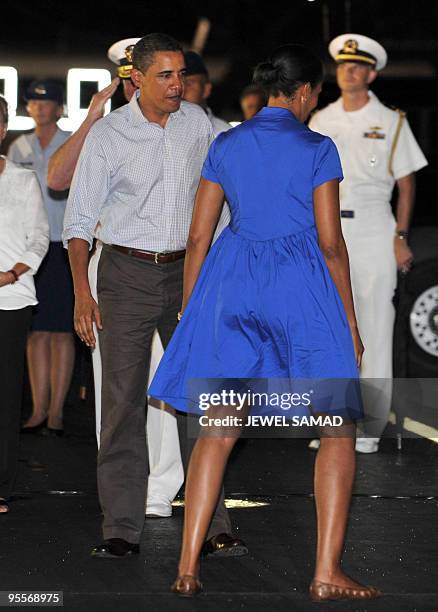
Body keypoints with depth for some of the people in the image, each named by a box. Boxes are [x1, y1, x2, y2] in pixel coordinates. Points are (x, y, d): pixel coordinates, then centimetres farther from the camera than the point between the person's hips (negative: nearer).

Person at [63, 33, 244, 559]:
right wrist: (81, 291, -14)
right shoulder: (107, 135, -6)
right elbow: (80, 219, -4)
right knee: (123, 401, -3)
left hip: (187, 271, 3)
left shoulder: (197, 122, 5)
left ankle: (211, 525, 6)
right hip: (126, 274, -3)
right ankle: (122, 530, 2)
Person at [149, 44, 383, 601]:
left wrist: (188, 311, 17)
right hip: (301, 284, -4)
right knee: (338, 429, 6)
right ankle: (327, 574, -3)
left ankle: (187, 568, 4)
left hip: (232, 284, 4)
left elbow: (197, 237, 8)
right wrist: (351, 324, 2)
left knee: (219, 429, 10)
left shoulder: (224, 146, 7)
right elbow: (331, 243, -5)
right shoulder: (316, 149, -4)